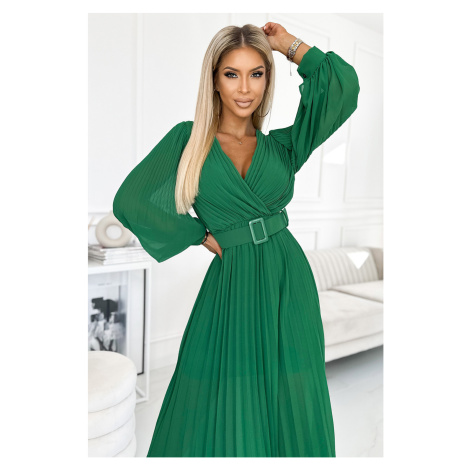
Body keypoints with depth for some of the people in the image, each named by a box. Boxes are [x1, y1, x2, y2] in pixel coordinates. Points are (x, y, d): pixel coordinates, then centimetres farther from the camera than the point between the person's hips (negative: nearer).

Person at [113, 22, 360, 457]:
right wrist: (203, 234, -1)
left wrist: (289, 43, 5)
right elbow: (129, 202, -2)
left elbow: (342, 83, -3)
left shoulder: (282, 144, 6)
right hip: (230, 289, -1)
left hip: (288, 284, 2)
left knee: (287, 408, 14)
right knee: (218, 416, 11)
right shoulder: (187, 137, 2)